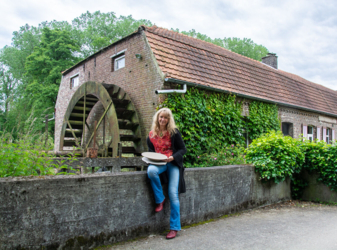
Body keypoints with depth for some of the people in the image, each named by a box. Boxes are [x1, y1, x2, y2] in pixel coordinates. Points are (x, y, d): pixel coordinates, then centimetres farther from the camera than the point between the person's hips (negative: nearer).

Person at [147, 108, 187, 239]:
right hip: (158, 163, 2)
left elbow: (183, 149, 1)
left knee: (173, 193, -11)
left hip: (173, 163, -2)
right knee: (151, 171, -34)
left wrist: (173, 157, -16)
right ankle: (159, 200, -10)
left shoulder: (174, 132, -1)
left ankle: (174, 227, 3)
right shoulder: (151, 134, 9)